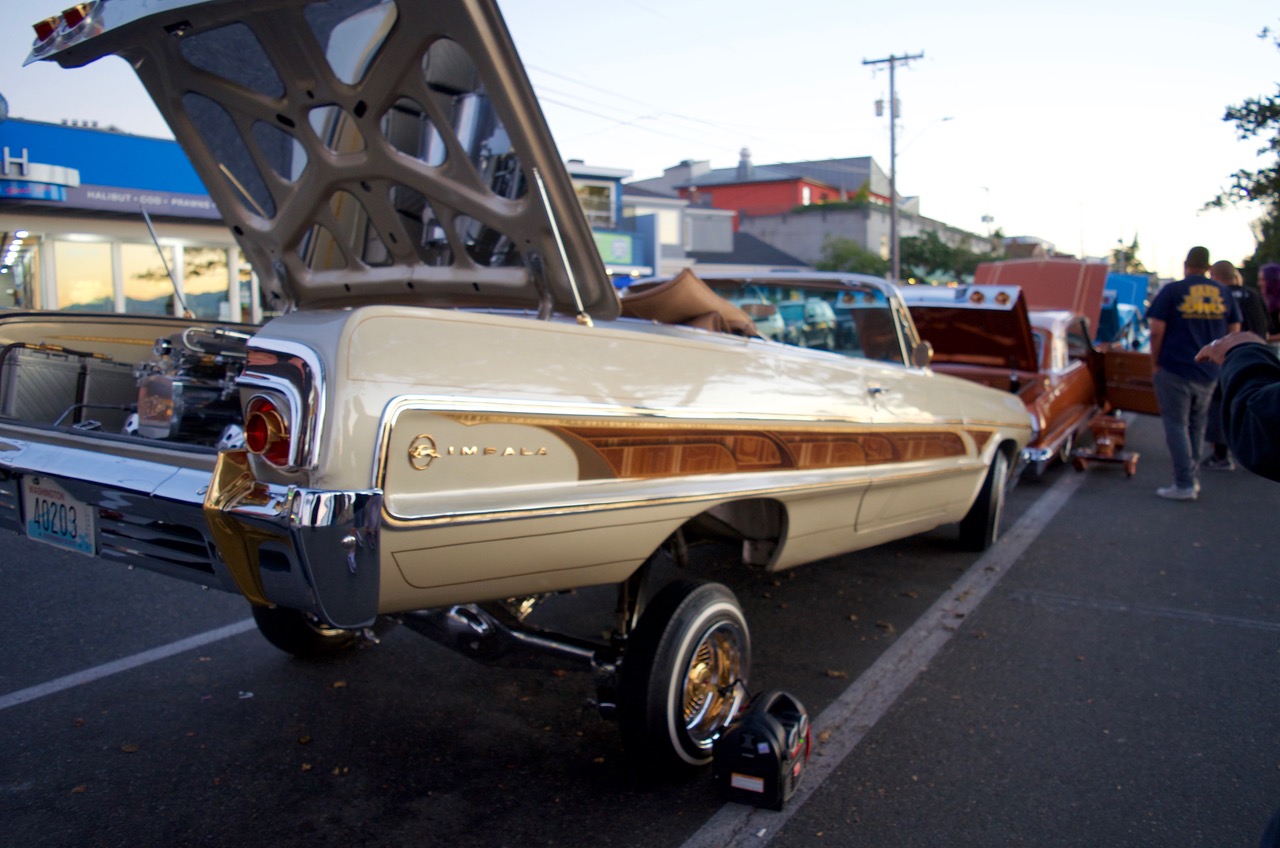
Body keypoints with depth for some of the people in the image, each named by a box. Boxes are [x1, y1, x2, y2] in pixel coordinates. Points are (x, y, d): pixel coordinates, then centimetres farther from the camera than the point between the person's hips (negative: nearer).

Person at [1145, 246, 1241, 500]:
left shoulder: (1172, 291, -7)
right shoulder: (1224, 294, 7)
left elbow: (1157, 331, -11)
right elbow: (1234, 331, 12)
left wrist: (1155, 364, -1)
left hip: (1175, 370, -5)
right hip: (1209, 372, 5)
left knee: (1176, 424, 1)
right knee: (1197, 426, 16)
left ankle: (1184, 484, -3)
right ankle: (1193, 479, 21)